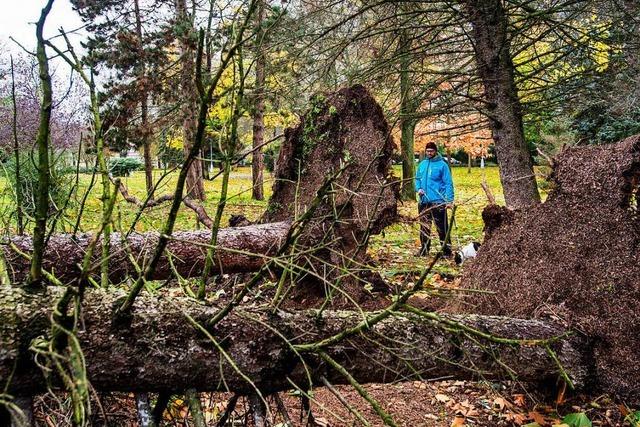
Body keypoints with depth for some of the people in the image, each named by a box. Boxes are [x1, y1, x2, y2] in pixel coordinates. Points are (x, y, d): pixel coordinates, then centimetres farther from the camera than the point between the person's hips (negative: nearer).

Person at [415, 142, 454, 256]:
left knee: (442, 227, -5)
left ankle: (446, 250, 2)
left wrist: (449, 200, -14)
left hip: (438, 201, -6)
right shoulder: (422, 164, 12)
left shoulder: (442, 164, -4)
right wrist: (418, 188, -1)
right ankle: (424, 249, 24)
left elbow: (448, 183, -6)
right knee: (424, 227, 13)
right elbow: (417, 179, 20)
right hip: (423, 201, 6)